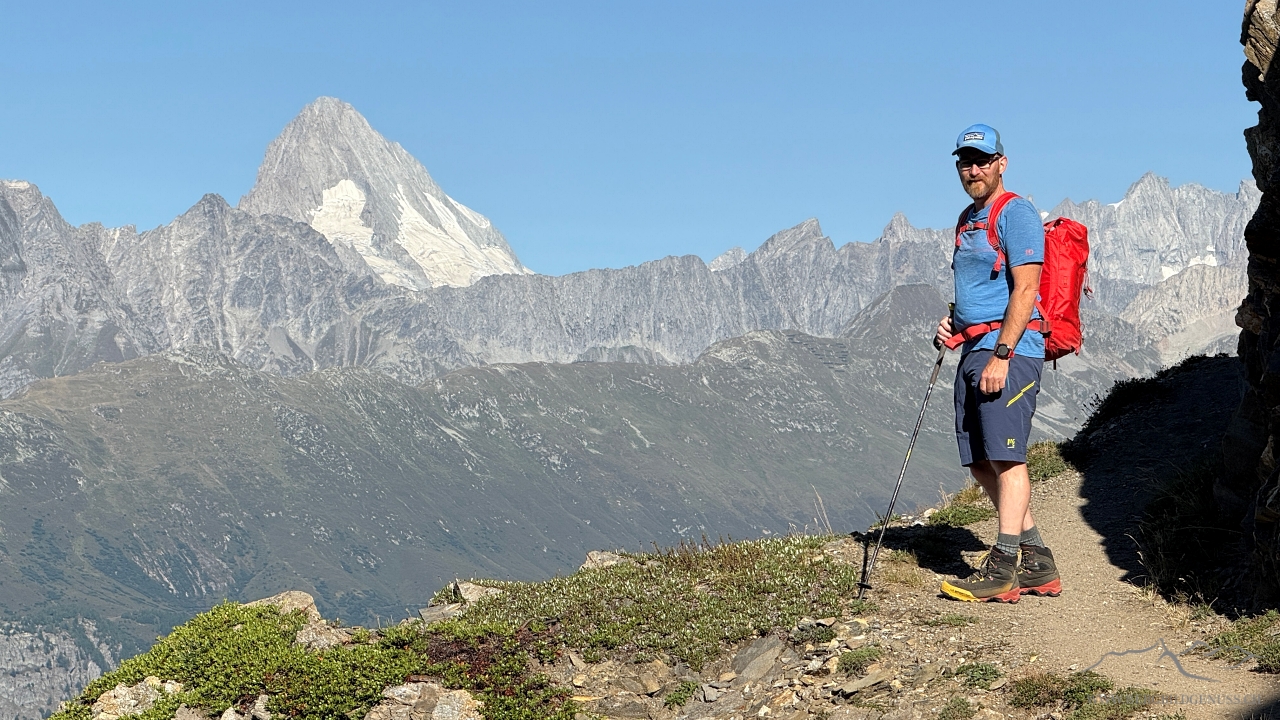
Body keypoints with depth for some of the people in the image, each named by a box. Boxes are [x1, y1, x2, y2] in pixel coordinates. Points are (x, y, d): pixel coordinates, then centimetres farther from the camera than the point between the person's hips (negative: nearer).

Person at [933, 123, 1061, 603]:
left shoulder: (1016, 214, -7)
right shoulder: (967, 221, 22)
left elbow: (1024, 290, -15)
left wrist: (1000, 355, -20)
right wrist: (952, 323, 11)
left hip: (1009, 349, -9)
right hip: (973, 349, 10)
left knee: (1005, 456, -12)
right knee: (981, 463, 7)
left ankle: (1002, 568, -13)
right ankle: (1037, 563, 14)